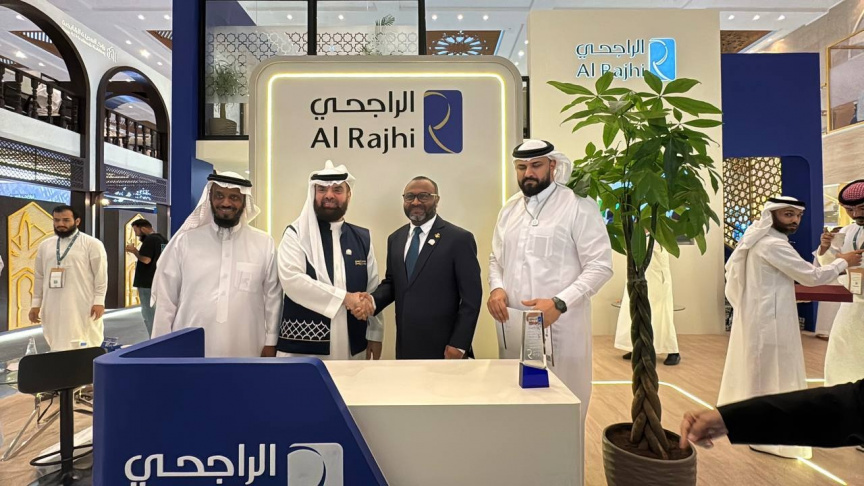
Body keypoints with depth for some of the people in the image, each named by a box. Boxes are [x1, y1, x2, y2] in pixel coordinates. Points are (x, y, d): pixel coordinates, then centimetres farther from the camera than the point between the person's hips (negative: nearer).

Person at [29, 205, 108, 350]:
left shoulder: (92, 244, -4)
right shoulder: (45, 246, 12)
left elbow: (101, 275, -7)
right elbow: (39, 277, 16)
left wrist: (99, 301, -12)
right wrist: (36, 303, 13)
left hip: (83, 307, -5)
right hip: (53, 307, 5)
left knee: (85, 348, -1)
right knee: (58, 346, 10)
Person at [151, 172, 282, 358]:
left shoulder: (264, 244, 1)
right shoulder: (184, 241, 1)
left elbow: (273, 297, 2)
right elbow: (166, 298, 4)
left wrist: (271, 342, 0)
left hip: (246, 353, 0)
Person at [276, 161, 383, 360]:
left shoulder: (363, 238, 8)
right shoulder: (296, 234, -2)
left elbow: (372, 289, 8)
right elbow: (292, 280, -16)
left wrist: (374, 333, 4)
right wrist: (345, 297, -18)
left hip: (352, 346, 3)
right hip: (303, 345, -3)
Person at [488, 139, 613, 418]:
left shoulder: (579, 206, -5)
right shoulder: (509, 209, 13)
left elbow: (600, 266, -10)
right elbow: (496, 259, 19)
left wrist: (559, 303, -22)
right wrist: (496, 288, -2)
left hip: (561, 327, -5)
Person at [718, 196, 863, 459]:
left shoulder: (759, 241, 11)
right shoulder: (774, 245, -19)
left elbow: (730, 269, 17)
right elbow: (812, 276, -15)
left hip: (755, 316, 10)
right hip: (770, 319, -10)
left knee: (754, 369, 20)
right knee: (772, 373, -1)